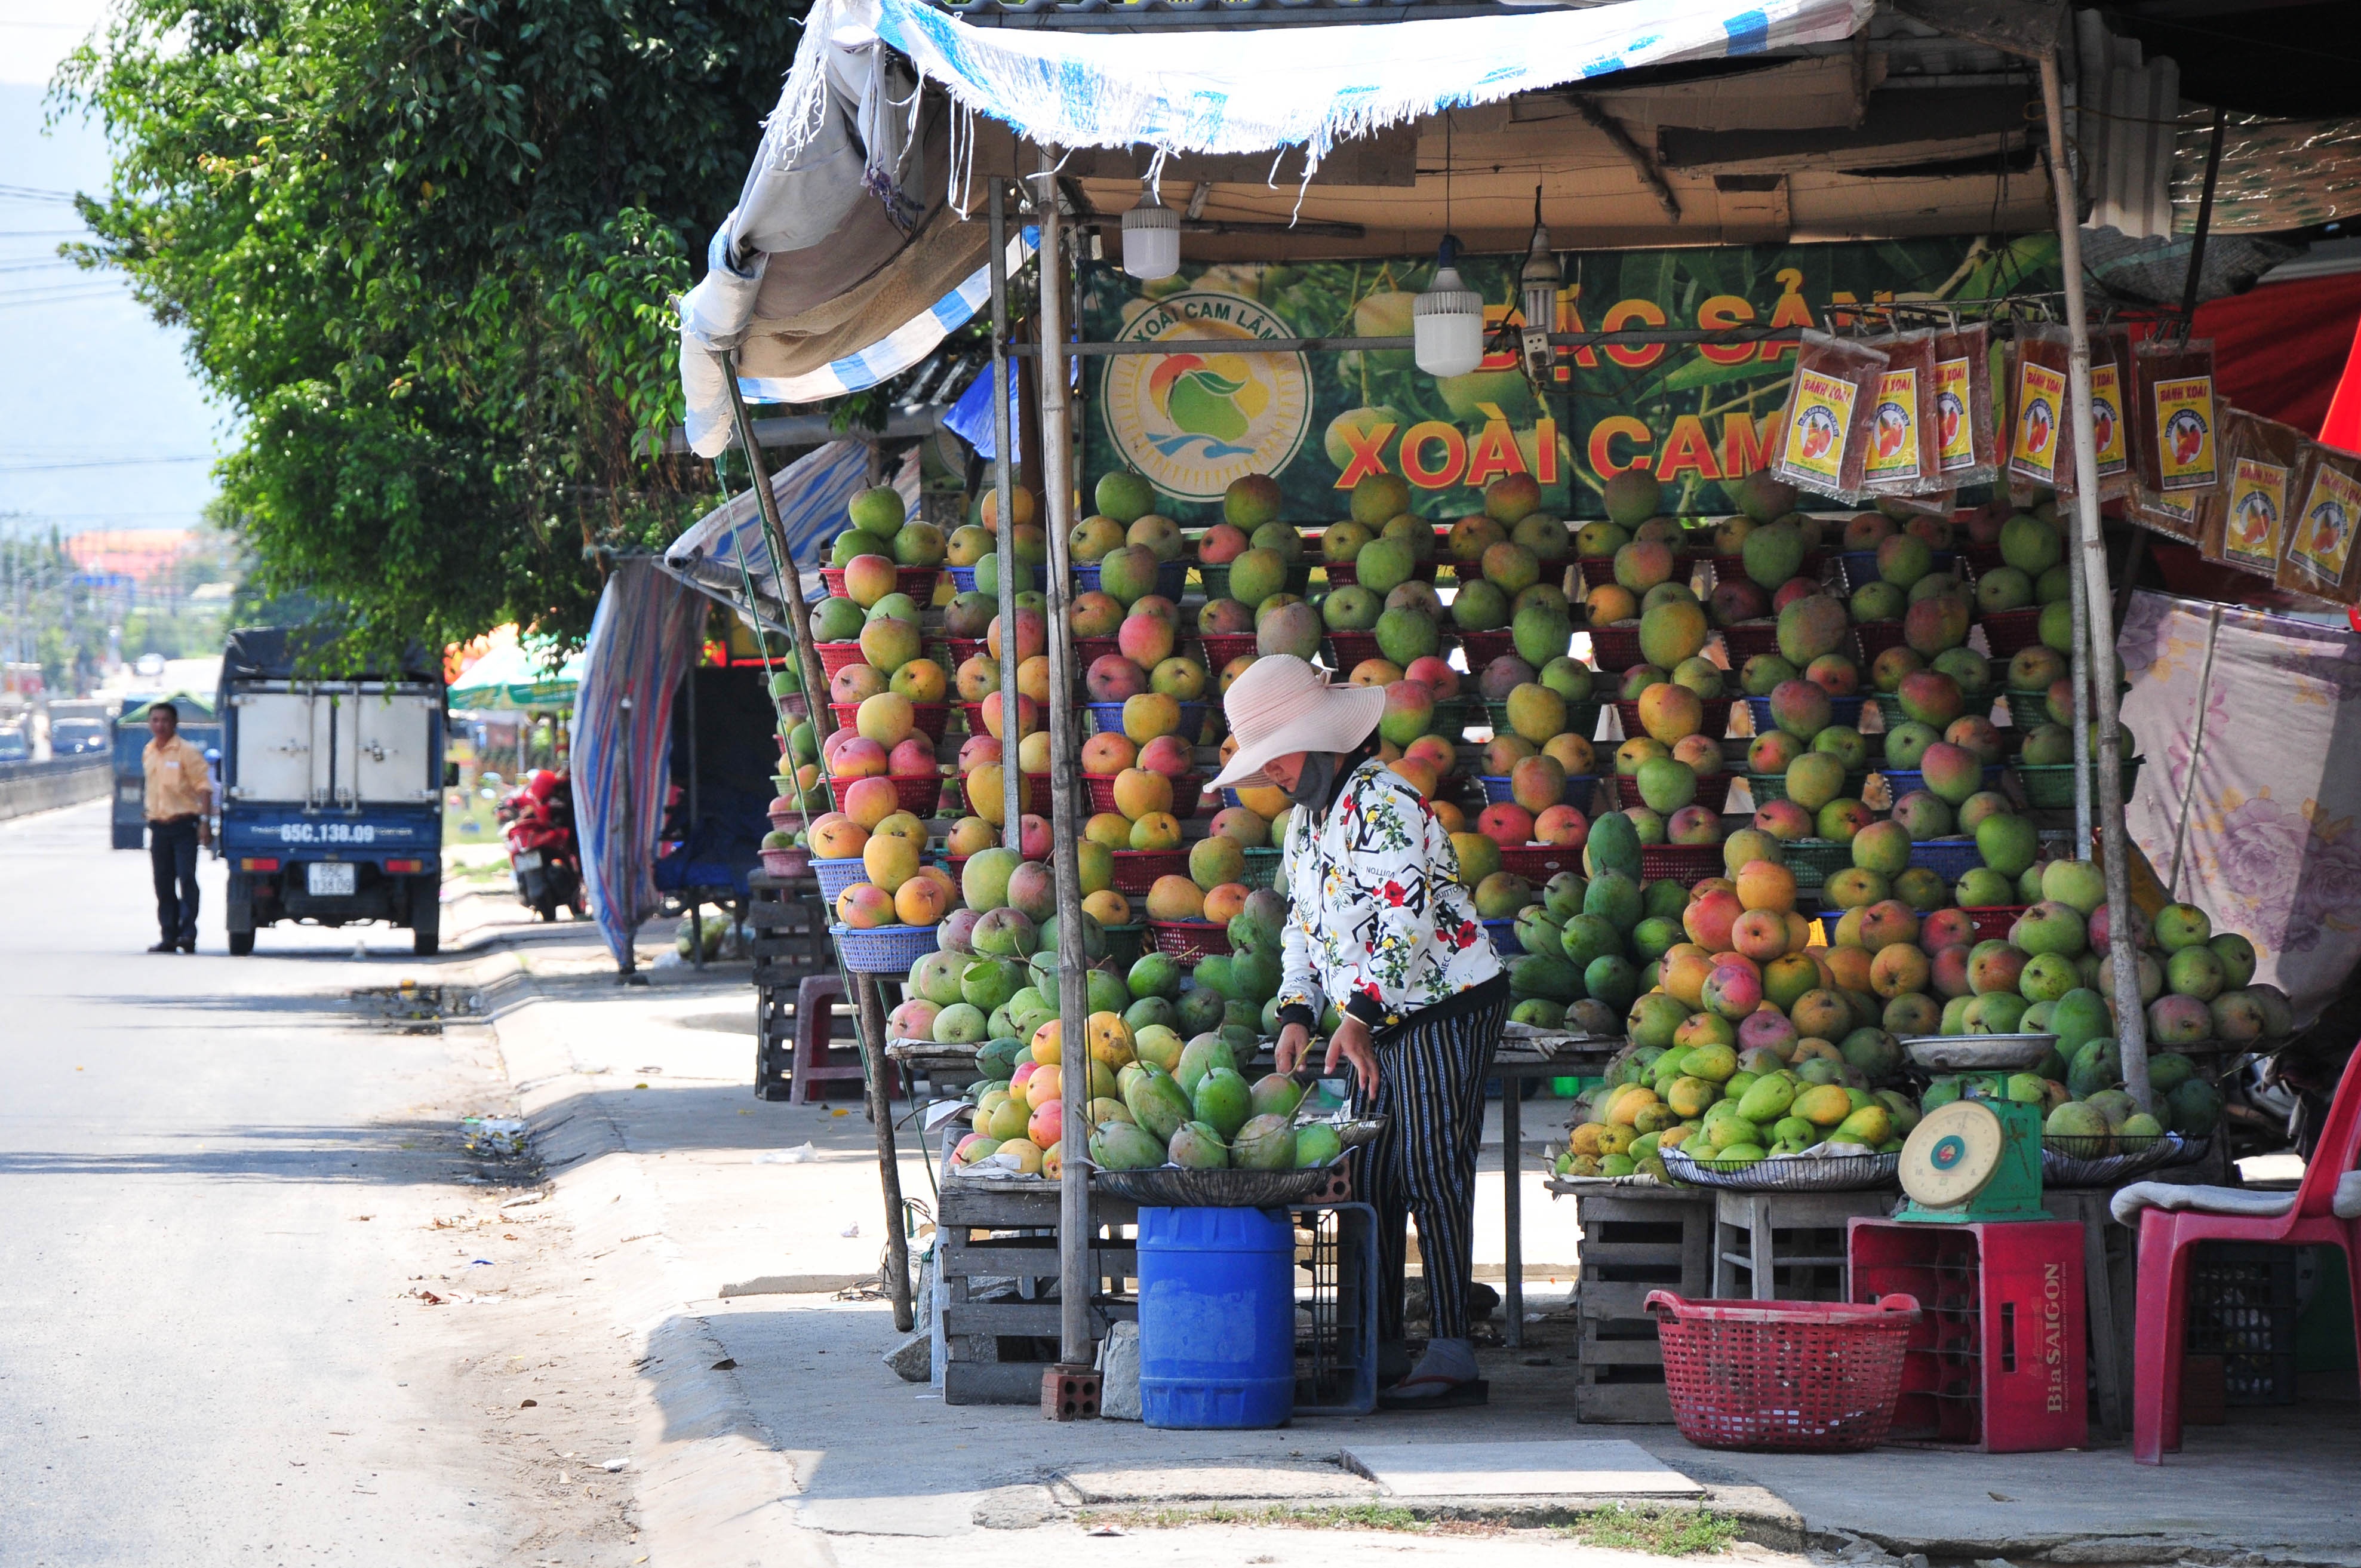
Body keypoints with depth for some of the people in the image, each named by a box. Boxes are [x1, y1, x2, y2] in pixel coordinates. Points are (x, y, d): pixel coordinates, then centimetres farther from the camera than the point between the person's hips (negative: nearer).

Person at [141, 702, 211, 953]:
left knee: (186, 878, -13)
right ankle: (169, 936, 12)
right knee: (164, 884, 7)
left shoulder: (187, 751, -6)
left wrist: (205, 821, -18)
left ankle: (188, 933, -15)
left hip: (184, 823, -6)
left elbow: (204, 786, -9)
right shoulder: (148, 753, 13)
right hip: (158, 826, 6)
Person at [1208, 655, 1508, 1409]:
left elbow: (1403, 922, -23)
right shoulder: (1305, 819, 14)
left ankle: (1452, 1355, -13)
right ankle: (1380, 1345, 11)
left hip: (1447, 1009, -9)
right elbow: (1302, 924, 21)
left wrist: (1359, 1017, -25)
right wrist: (1298, 1013, 7)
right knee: (1371, 1179, 6)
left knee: (1433, 1172, -12)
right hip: (1379, 1022, 9)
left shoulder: (1385, 804, -16)